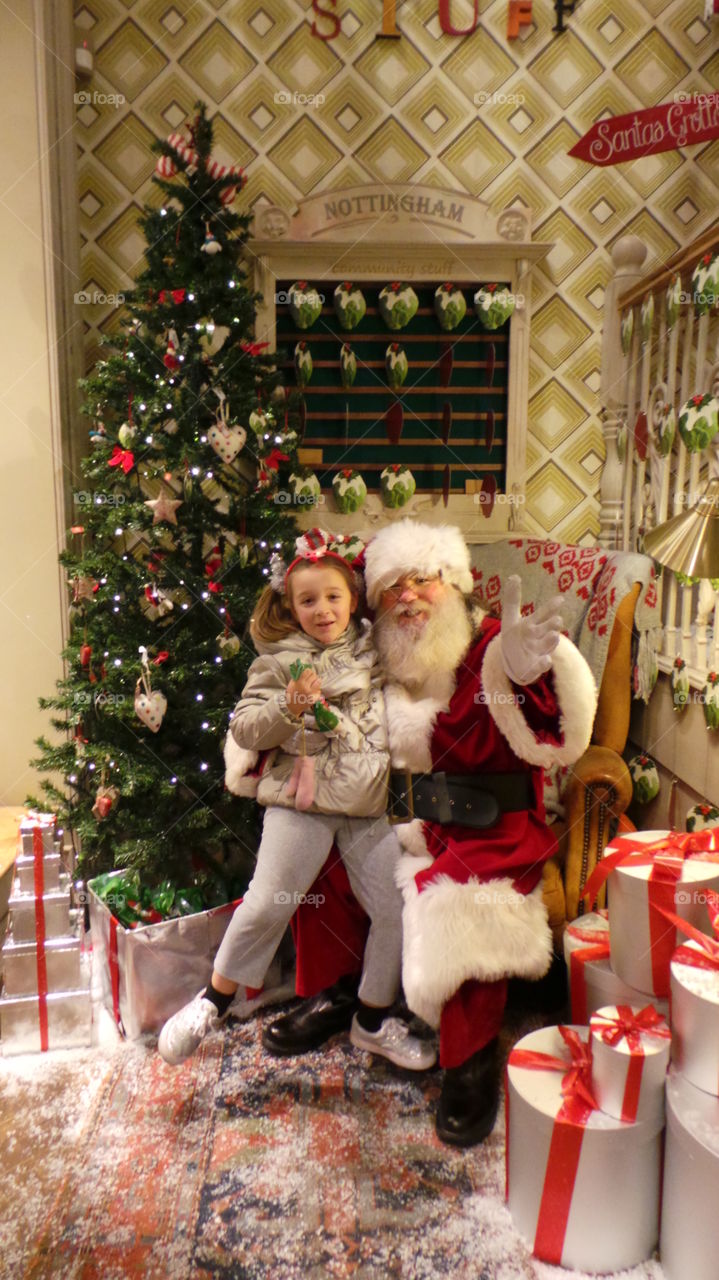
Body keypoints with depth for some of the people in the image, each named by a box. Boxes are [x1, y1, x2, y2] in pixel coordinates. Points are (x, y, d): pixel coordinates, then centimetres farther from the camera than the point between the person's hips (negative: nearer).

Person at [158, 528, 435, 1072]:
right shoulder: (279, 660, -1)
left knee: (397, 909, 4)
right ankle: (214, 1001, 19)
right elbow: (244, 728, -5)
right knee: (268, 904, -6)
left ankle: (374, 1021, 25)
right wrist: (290, 708, -19)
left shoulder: (375, 652, 10)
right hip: (301, 801, -3)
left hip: (368, 803, 4)